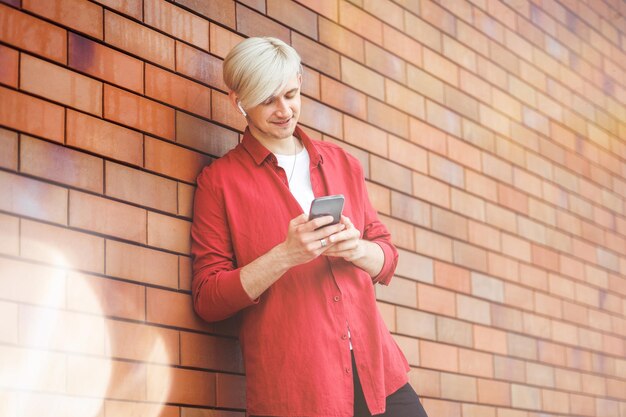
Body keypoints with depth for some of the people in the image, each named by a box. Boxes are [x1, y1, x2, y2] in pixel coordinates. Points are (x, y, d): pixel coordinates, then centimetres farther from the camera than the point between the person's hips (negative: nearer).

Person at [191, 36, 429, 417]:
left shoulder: (343, 163, 14)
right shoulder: (219, 180, 2)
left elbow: (387, 257, 15)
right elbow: (208, 299, -2)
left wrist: (355, 249, -8)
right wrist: (284, 256, -17)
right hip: (293, 386, -3)